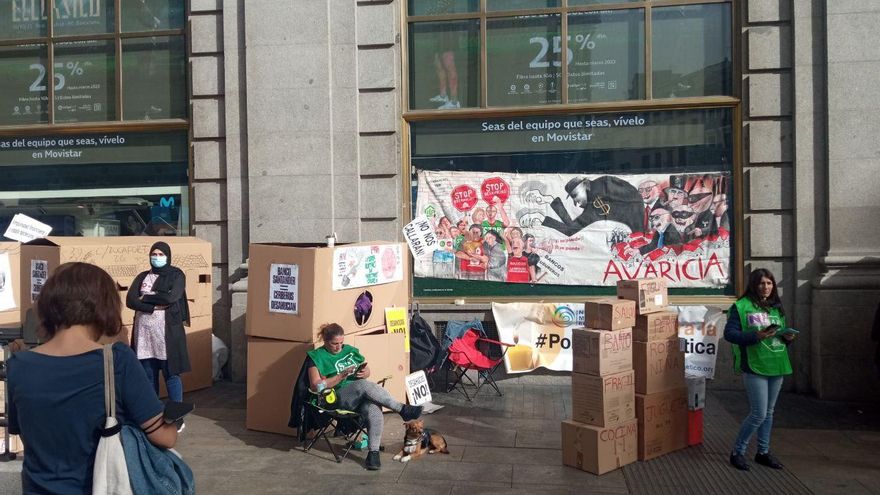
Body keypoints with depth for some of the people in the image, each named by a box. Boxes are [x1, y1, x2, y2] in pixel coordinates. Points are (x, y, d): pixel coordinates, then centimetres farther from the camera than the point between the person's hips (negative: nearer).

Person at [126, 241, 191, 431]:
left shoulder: (176, 275, 3)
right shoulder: (142, 277, 14)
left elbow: (171, 297, -14)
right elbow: (130, 300, -1)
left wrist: (145, 298, -4)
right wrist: (155, 306, -13)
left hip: (167, 331, -4)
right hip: (144, 331, 4)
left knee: (171, 374, -2)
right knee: (148, 376, 7)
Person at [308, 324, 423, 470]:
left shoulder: (350, 350, 19)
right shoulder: (317, 356, 5)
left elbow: (367, 370, 26)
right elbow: (315, 385, -6)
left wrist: (365, 373, 0)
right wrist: (341, 376, -14)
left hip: (363, 395, 4)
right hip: (338, 399, -4)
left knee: (374, 410, -32)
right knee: (365, 385, -34)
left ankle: (373, 452, -31)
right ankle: (402, 409, -26)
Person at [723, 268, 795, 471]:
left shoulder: (776, 307, 13)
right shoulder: (741, 306, -9)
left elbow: (781, 333, 23)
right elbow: (729, 333, -14)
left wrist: (787, 337, -1)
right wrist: (755, 336, -26)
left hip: (776, 366, 7)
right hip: (754, 367, -7)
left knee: (769, 412, 14)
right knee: (759, 414, -7)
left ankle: (764, 452, 27)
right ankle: (737, 452, 9)